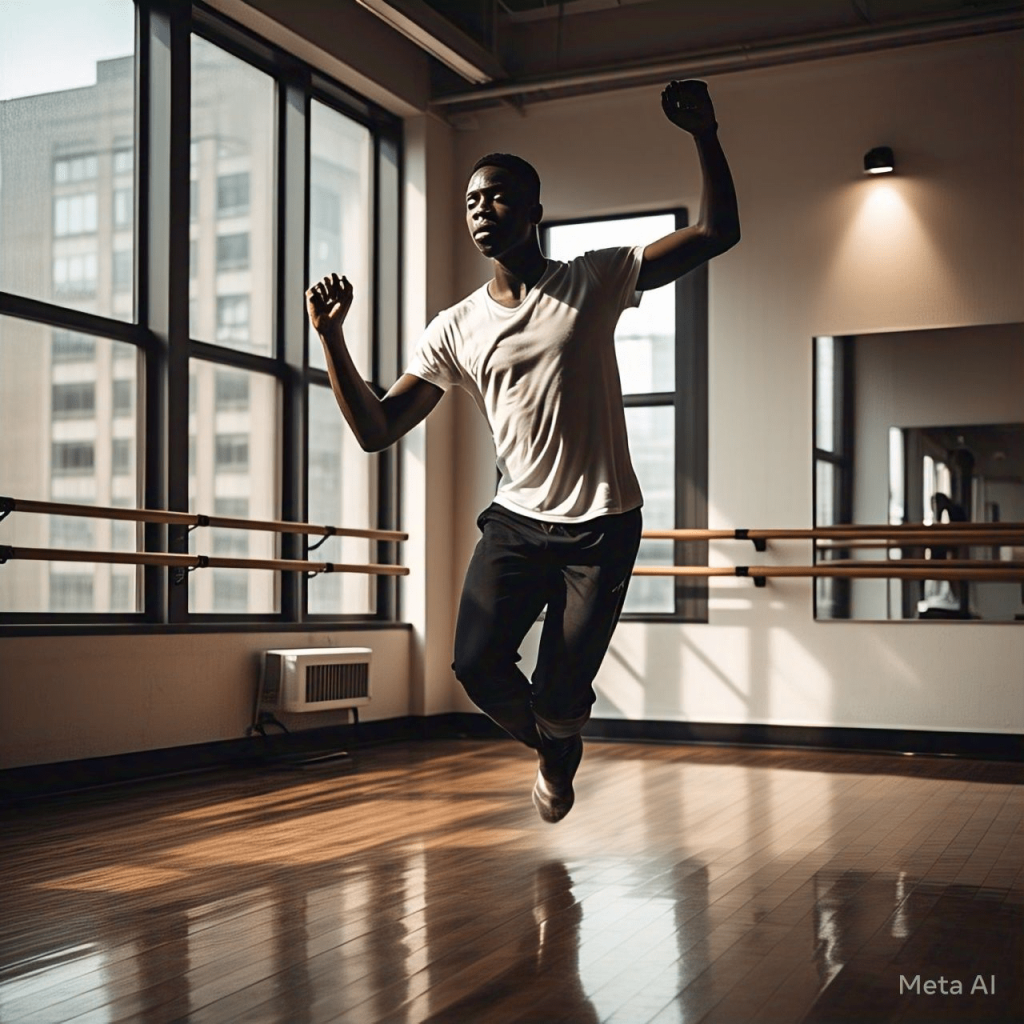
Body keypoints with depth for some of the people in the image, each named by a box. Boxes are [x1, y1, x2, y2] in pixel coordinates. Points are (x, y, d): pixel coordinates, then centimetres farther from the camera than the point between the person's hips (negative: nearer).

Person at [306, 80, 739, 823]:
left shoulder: (595, 281, -2)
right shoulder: (455, 330, 4)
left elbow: (718, 233, -5)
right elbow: (376, 430, -1)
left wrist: (705, 136, -18)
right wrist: (331, 337, -12)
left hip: (602, 525, -2)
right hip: (516, 520, 3)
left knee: (562, 692, -3)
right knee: (478, 665, -15)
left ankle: (560, 749, 38)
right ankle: (548, 741, 22)